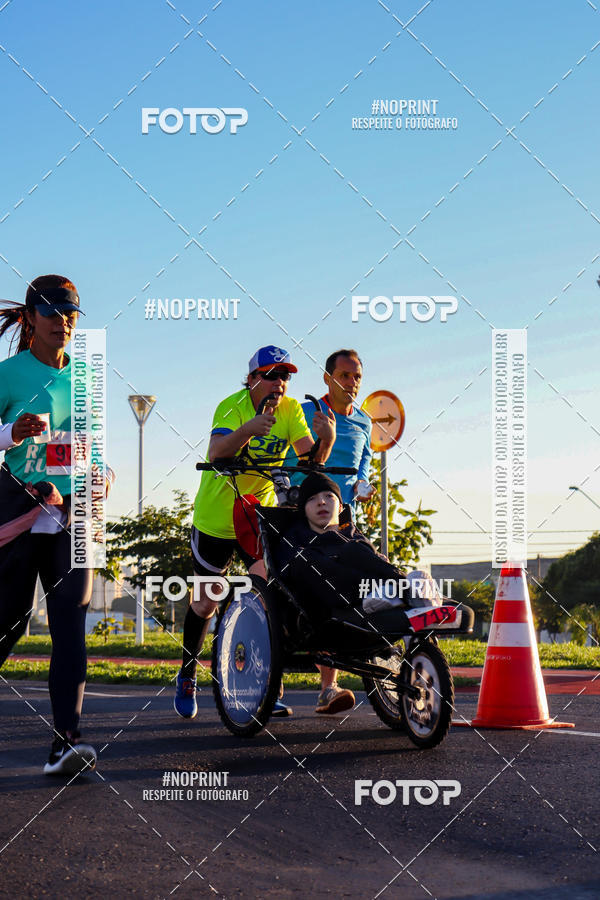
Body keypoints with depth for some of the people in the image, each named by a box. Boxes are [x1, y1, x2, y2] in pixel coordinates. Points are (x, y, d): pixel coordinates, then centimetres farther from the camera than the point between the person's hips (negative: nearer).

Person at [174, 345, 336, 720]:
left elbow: (310, 459, -20)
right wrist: (248, 429, -56)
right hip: (216, 517, -3)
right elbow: (216, 453, -38)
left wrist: (327, 439, -41)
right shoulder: (232, 406, -21)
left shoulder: (291, 410, -9)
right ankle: (187, 676, 28)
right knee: (207, 602, 7)